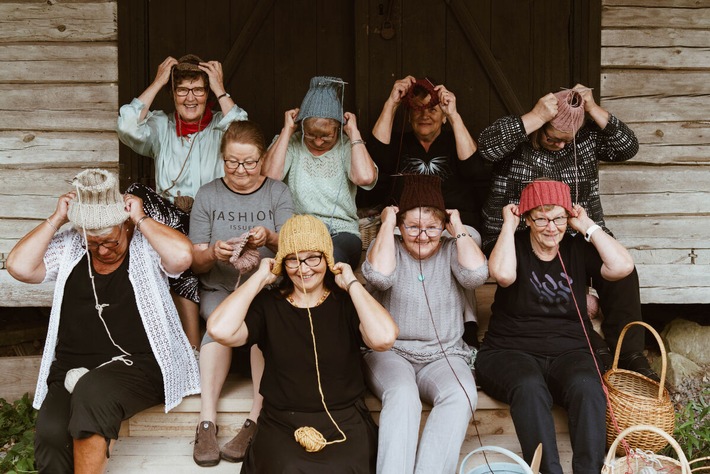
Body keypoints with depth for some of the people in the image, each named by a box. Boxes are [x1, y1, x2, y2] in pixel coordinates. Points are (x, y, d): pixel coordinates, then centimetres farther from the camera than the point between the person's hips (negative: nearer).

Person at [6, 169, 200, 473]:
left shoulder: (146, 245, 2)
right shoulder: (67, 248, 11)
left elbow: (182, 255, -18)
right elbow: (19, 267, -2)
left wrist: (141, 219, -8)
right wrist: (57, 219, 0)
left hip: (138, 366, -3)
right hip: (72, 371, 3)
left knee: (92, 391, -35)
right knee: (50, 433, -27)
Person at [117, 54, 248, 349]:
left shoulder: (221, 127, 11)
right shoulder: (160, 126, 16)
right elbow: (127, 127, -6)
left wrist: (220, 90, -5)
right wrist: (157, 82, 1)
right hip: (165, 217, 2)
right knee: (137, 193, -28)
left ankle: (193, 348, -16)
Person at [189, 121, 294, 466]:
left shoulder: (278, 192, 9)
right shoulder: (207, 196, 10)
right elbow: (196, 264, 7)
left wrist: (270, 239, -25)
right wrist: (212, 254, -17)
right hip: (219, 291, 1)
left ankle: (256, 420, -35)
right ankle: (206, 423, -35)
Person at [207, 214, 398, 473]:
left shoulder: (346, 302, 4)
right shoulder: (268, 304, 6)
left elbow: (384, 337, -16)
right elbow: (220, 330, -13)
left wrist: (351, 283, -5)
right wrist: (259, 279, -3)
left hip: (345, 424, 0)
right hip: (281, 425, 0)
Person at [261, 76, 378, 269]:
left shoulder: (348, 146, 7)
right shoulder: (291, 143, 7)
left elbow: (366, 177, -15)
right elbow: (269, 176, -12)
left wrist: (354, 132, -4)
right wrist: (287, 130, -5)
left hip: (341, 232, 0)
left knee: (333, 256, -36)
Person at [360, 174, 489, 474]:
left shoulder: (451, 250, 9)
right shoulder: (386, 247, 6)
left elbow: (476, 275, -12)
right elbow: (379, 276, -16)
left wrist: (459, 228, -2)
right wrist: (386, 223, -7)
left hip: (444, 356, 1)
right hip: (389, 352, -1)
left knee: (461, 396, -32)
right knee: (402, 395, -35)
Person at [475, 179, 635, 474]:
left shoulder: (577, 250, 10)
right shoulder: (514, 245, 5)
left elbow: (622, 266, -7)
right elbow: (503, 274, -19)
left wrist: (587, 226, 1)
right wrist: (509, 225, -7)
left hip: (569, 353, 2)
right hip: (511, 352, -2)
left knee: (587, 387, -33)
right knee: (529, 387, -36)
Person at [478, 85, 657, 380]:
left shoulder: (585, 137, 6)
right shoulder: (514, 129, -4)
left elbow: (627, 147, -4)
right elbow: (487, 146, -24)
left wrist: (593, 109, -13)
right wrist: (536, 116, -28)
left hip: (580, 234, 3)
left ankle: (630, 353, -7)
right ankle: (592, 346, -18)